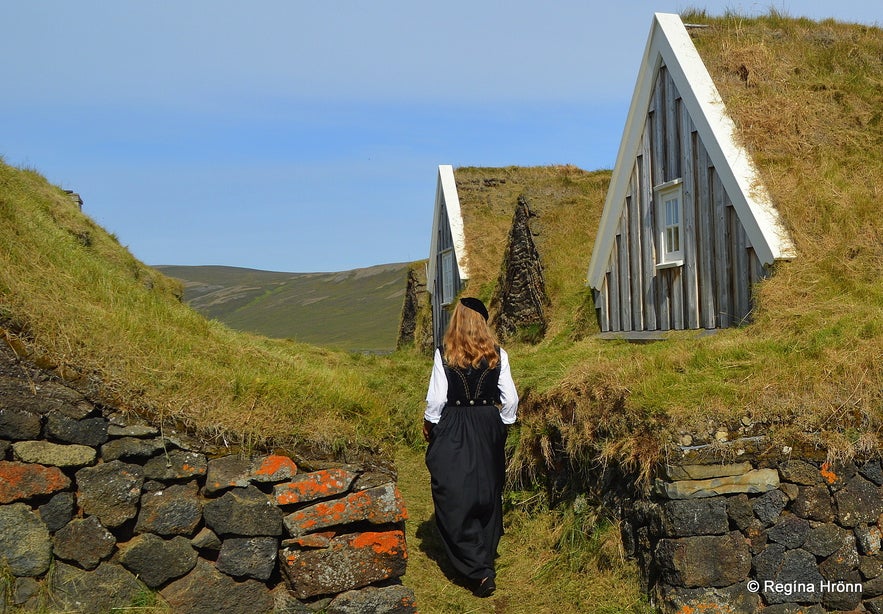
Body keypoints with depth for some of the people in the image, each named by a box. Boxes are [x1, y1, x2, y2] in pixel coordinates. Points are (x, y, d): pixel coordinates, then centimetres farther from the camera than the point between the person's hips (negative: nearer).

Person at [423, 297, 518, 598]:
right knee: (488, 495, 17)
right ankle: (486, 558, 31)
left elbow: (436, 398, -10)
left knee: (454, 500, 1)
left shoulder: (444, 355, -9)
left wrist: (429, 424, 6)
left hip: (452, 431, -3)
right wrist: (503, 424, 14)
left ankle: (480, 570, -7)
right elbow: (510, 399, -1)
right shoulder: (497, 354, -2)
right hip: (488, 428, 3)